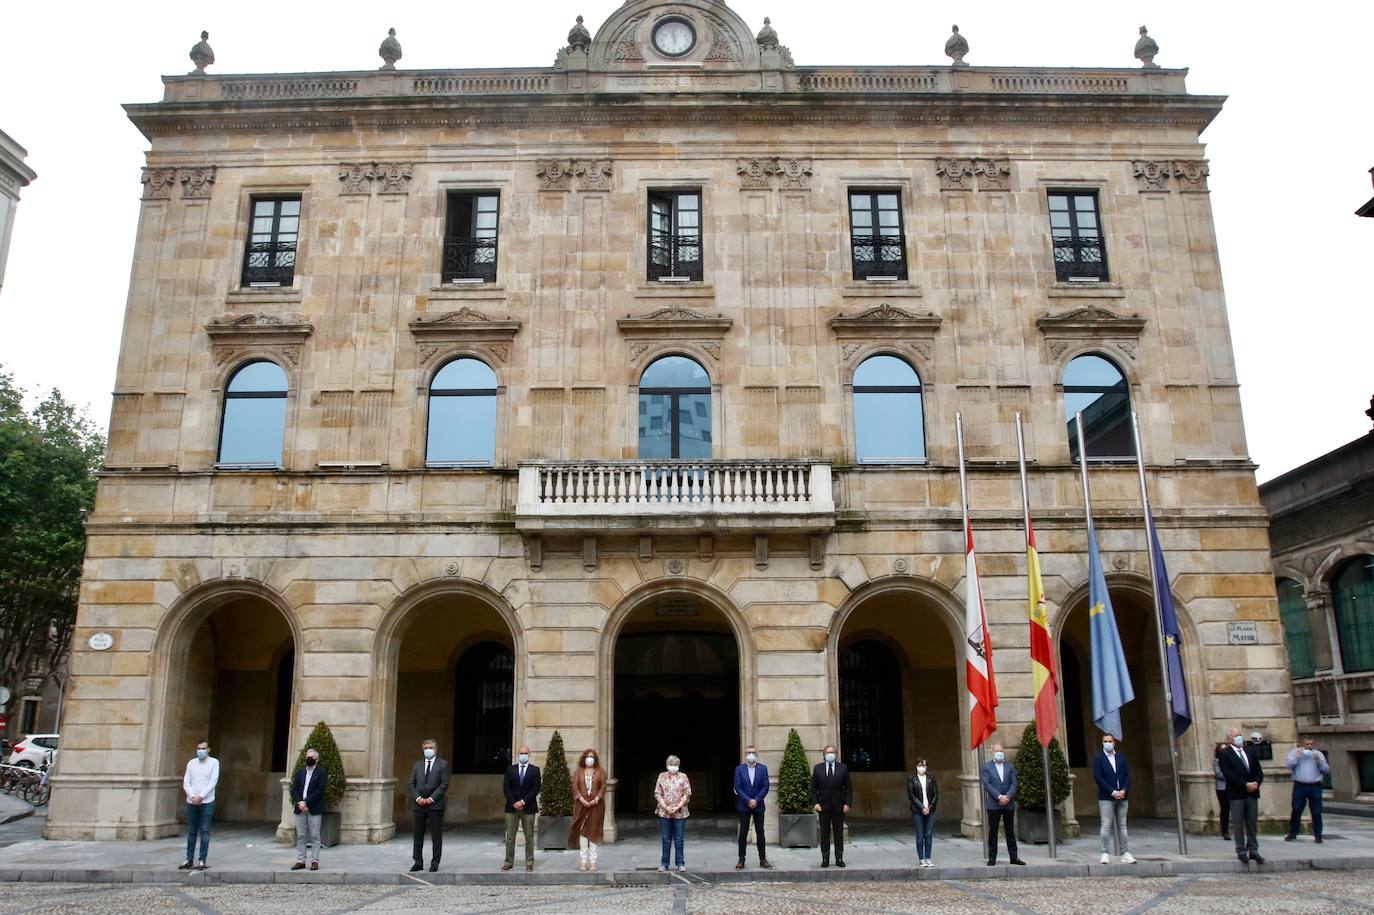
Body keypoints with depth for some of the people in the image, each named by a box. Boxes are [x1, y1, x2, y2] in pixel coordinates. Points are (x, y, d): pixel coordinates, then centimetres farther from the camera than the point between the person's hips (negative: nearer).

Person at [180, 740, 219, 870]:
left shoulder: (214, 762, -1)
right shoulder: (191, 763, 8)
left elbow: (213, 782, -7)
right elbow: (186, 782, 3)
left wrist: (200, 797, -14)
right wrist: (193, 797, -10)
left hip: (207, 802, -3)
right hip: (191, 802, 3)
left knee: (204, 831, -3)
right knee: (191, 832, 8)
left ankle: (202, 860, -1)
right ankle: (189, 860, 15)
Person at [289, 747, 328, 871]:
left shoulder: (322, 772, 0)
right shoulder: (299, 771, 14)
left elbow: (320, 790, -9)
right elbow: (294, 789, 6)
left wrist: (306, 802, -15)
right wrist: (299, 803, -10)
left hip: (314, 809, -4)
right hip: (300, 809, 4)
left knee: (314, 836, -2)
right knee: (300, 836, 6)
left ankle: (315, 861, 2)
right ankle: (300, 861, 10)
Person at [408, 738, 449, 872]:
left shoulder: (443, 764, 2)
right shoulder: (417, 765, 14)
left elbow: (444, 784, -5)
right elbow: (412, 784, 9)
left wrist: (431, 799, -12)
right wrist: (418, 798, -7)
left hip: (435, 805, -4)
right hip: (419, 805, 4)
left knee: (436, 836, 0)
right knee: (418, 835, 6)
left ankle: (435, 863, 7)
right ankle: (418, 862, 14)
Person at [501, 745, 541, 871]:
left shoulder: (535, 770, 3)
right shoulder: (510, 769, 8)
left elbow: (536, 789, -4)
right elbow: (506, 788, 2)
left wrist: (523, 802, -12)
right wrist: (514, 803, -9)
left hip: (528, 807, -1)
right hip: (512, 807, 1)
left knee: (529, 836, 2)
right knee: (510, 836, 2)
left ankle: (529, 863, 7)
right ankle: (509, 862, 8)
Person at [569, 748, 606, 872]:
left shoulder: (600, 771, 8)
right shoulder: (579, 771, 9)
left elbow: (603, 787, 1)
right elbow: (575, 787, 1)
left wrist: (595, 799, -13)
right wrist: (582, 800, -12)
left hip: (596, 805, 0)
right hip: (581, 805, 1)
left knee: (593, 832, -1)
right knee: (582, 831, -3)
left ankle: (593, 862, 2)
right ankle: (584, 861, 1)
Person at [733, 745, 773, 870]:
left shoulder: (763, 768, 2)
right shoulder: (739, 769, 0)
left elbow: (765, 787, -2)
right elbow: (737, 787, -5)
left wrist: (756, 800, -12)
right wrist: (748, 801, -14)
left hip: (758, 805, 1)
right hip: (744, 806, -1)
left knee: (760, 833, 5)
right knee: (743, 833, 2)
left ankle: (763, 860, 11)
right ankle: (741, 860, 6)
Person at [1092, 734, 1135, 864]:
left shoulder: (1121, 758, 12)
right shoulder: (1098, 759, 0)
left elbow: (1127, 775, 8)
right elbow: (1097, 777, -8)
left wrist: (1124, 790, -8)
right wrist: (1112, 792, -14)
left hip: (1122, 796, 4)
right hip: (1106, 797, -4)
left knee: (1122, 825, 6)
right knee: (1107, 826, -4)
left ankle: (1125, 854, 9)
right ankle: (1106, 854, 0)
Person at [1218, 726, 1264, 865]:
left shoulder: (1251, 752, 14)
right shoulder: (1225, 755, -4)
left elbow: (1259, 771, 10)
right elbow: (1228, 774, -12)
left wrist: (1256, 783, -9)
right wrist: (1246, 785, -16)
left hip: (1252, 792, 5)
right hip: (1236, 794, -5)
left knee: (1252, 823, 7)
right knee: (1238, 825, 0)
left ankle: (1253, 851, 14)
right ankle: (1241, 852, 6)